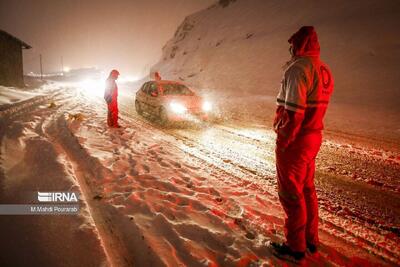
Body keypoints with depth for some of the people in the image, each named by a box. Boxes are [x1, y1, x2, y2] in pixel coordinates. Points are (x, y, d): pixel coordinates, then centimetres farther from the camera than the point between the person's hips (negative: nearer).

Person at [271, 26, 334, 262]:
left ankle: (296, 248, 17)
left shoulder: (298, 68, -19)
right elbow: (314, 106, 11)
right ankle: (311, 240, 33)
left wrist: (284, 142, -17)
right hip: (314, 138, 9)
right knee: (307, 189, 20)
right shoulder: (324, 70, 9)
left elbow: (293, 112, -24)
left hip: (294, 140, -9)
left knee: (291, 194, 4)